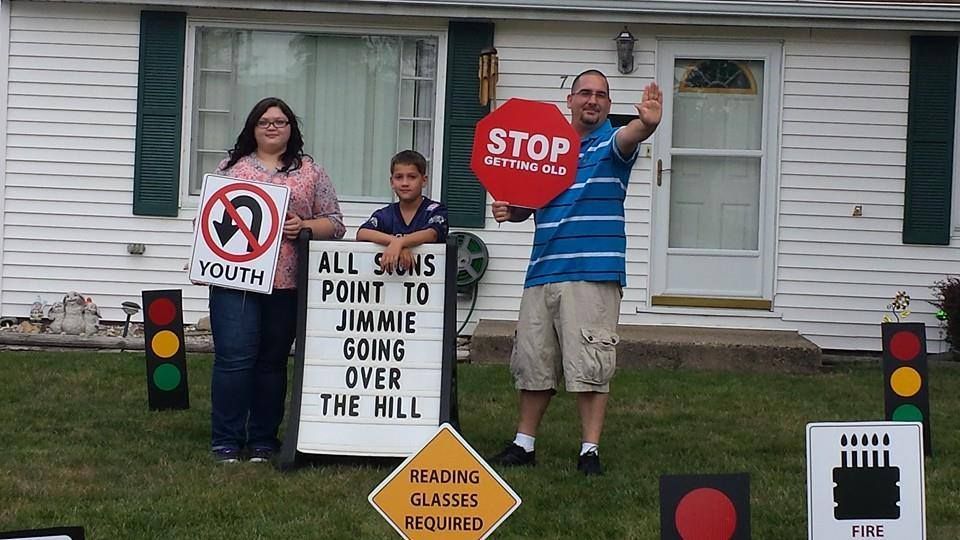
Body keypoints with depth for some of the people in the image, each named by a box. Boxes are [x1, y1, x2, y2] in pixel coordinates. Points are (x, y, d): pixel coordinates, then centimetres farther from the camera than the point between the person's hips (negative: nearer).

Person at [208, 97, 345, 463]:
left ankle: (263, 441, 15)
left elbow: (334, 223, 10)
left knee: (272, 361, 6)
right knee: (234, 358, -7)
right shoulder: (232, 167, 13)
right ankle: (226, 441, 0)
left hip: (285, 283, 1)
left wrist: (305, 227, -8)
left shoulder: (310, 172, 11)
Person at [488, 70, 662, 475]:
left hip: (593, 276, -5)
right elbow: (529, 202, 24)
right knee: (533, 362, 12)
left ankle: (590, 451, 0)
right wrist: (509, 210, 0)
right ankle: (523, 445, 23)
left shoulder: (611, 143, 1)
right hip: (542, 272, 6)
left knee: (590, 364, -6)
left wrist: (646, 123, -48)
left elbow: (629, 137, -25)